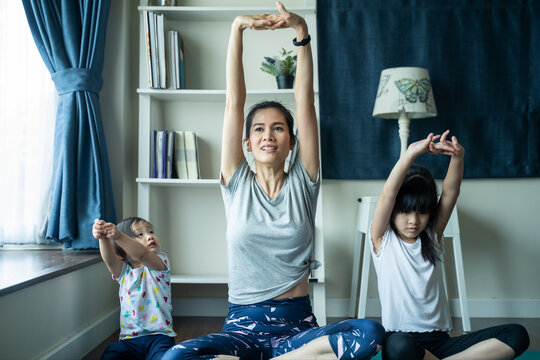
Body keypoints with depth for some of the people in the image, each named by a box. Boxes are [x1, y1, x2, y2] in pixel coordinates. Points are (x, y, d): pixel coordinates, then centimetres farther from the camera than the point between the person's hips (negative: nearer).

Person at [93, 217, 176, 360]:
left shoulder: (160, 261, 0)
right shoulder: (123, 271, 8)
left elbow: (142, 255, -22)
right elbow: (110, 259, -15)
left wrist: (118, 236, -37)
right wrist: (103, 238, -37)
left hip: (159, 335, -3)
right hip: (130, 338, 3)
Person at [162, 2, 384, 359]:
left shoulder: (302, 182, 5)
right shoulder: (237, 183, 5)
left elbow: (305, 101, -4)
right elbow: (234, 101, -3)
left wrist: (302, 32, -12)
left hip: (297, 323, 0)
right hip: (243, 325, 0)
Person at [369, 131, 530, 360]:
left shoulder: (431, 238, 11)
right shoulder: (383, 240, 1)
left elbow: (450, 193, -3)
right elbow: (388, 195, -15)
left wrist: (457, 157, -20)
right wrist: (412, 153, -24)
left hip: (439, 341, 4)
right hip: (400, 339, -4)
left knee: (517, 335, -15)